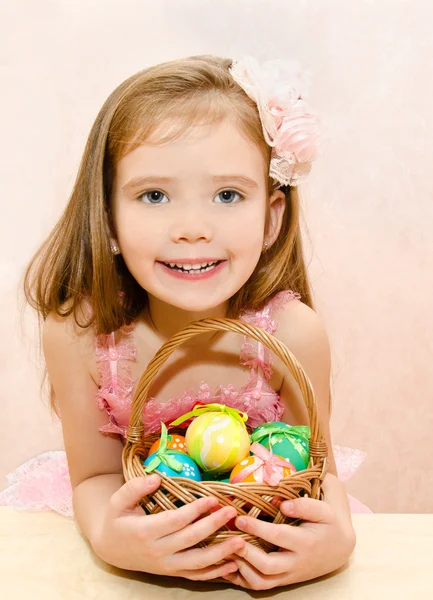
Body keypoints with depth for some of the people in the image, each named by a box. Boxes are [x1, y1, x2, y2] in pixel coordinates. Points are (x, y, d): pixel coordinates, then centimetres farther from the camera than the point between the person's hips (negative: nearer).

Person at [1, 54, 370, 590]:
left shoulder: (292, 334, -24)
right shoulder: (77, 333, -23)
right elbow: (95, 476, -13)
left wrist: (337, 539, -31)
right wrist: (107, 536, -34)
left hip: (261, 528, 1)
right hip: (141, 527, 0)